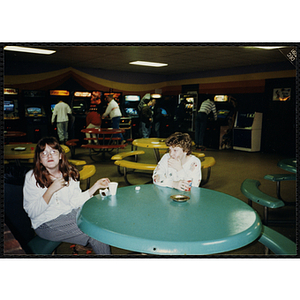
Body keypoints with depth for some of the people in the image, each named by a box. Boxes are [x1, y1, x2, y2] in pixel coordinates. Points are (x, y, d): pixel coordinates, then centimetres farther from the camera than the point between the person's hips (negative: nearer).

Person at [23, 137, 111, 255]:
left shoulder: (70, 173, 4)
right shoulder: (32, 177, -9)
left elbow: (75, 202, -1)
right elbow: (32, 213, -15)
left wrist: (96, 186, -9)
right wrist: (51, 190, -24)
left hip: (71, 213, 5)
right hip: (46, 223, -5)